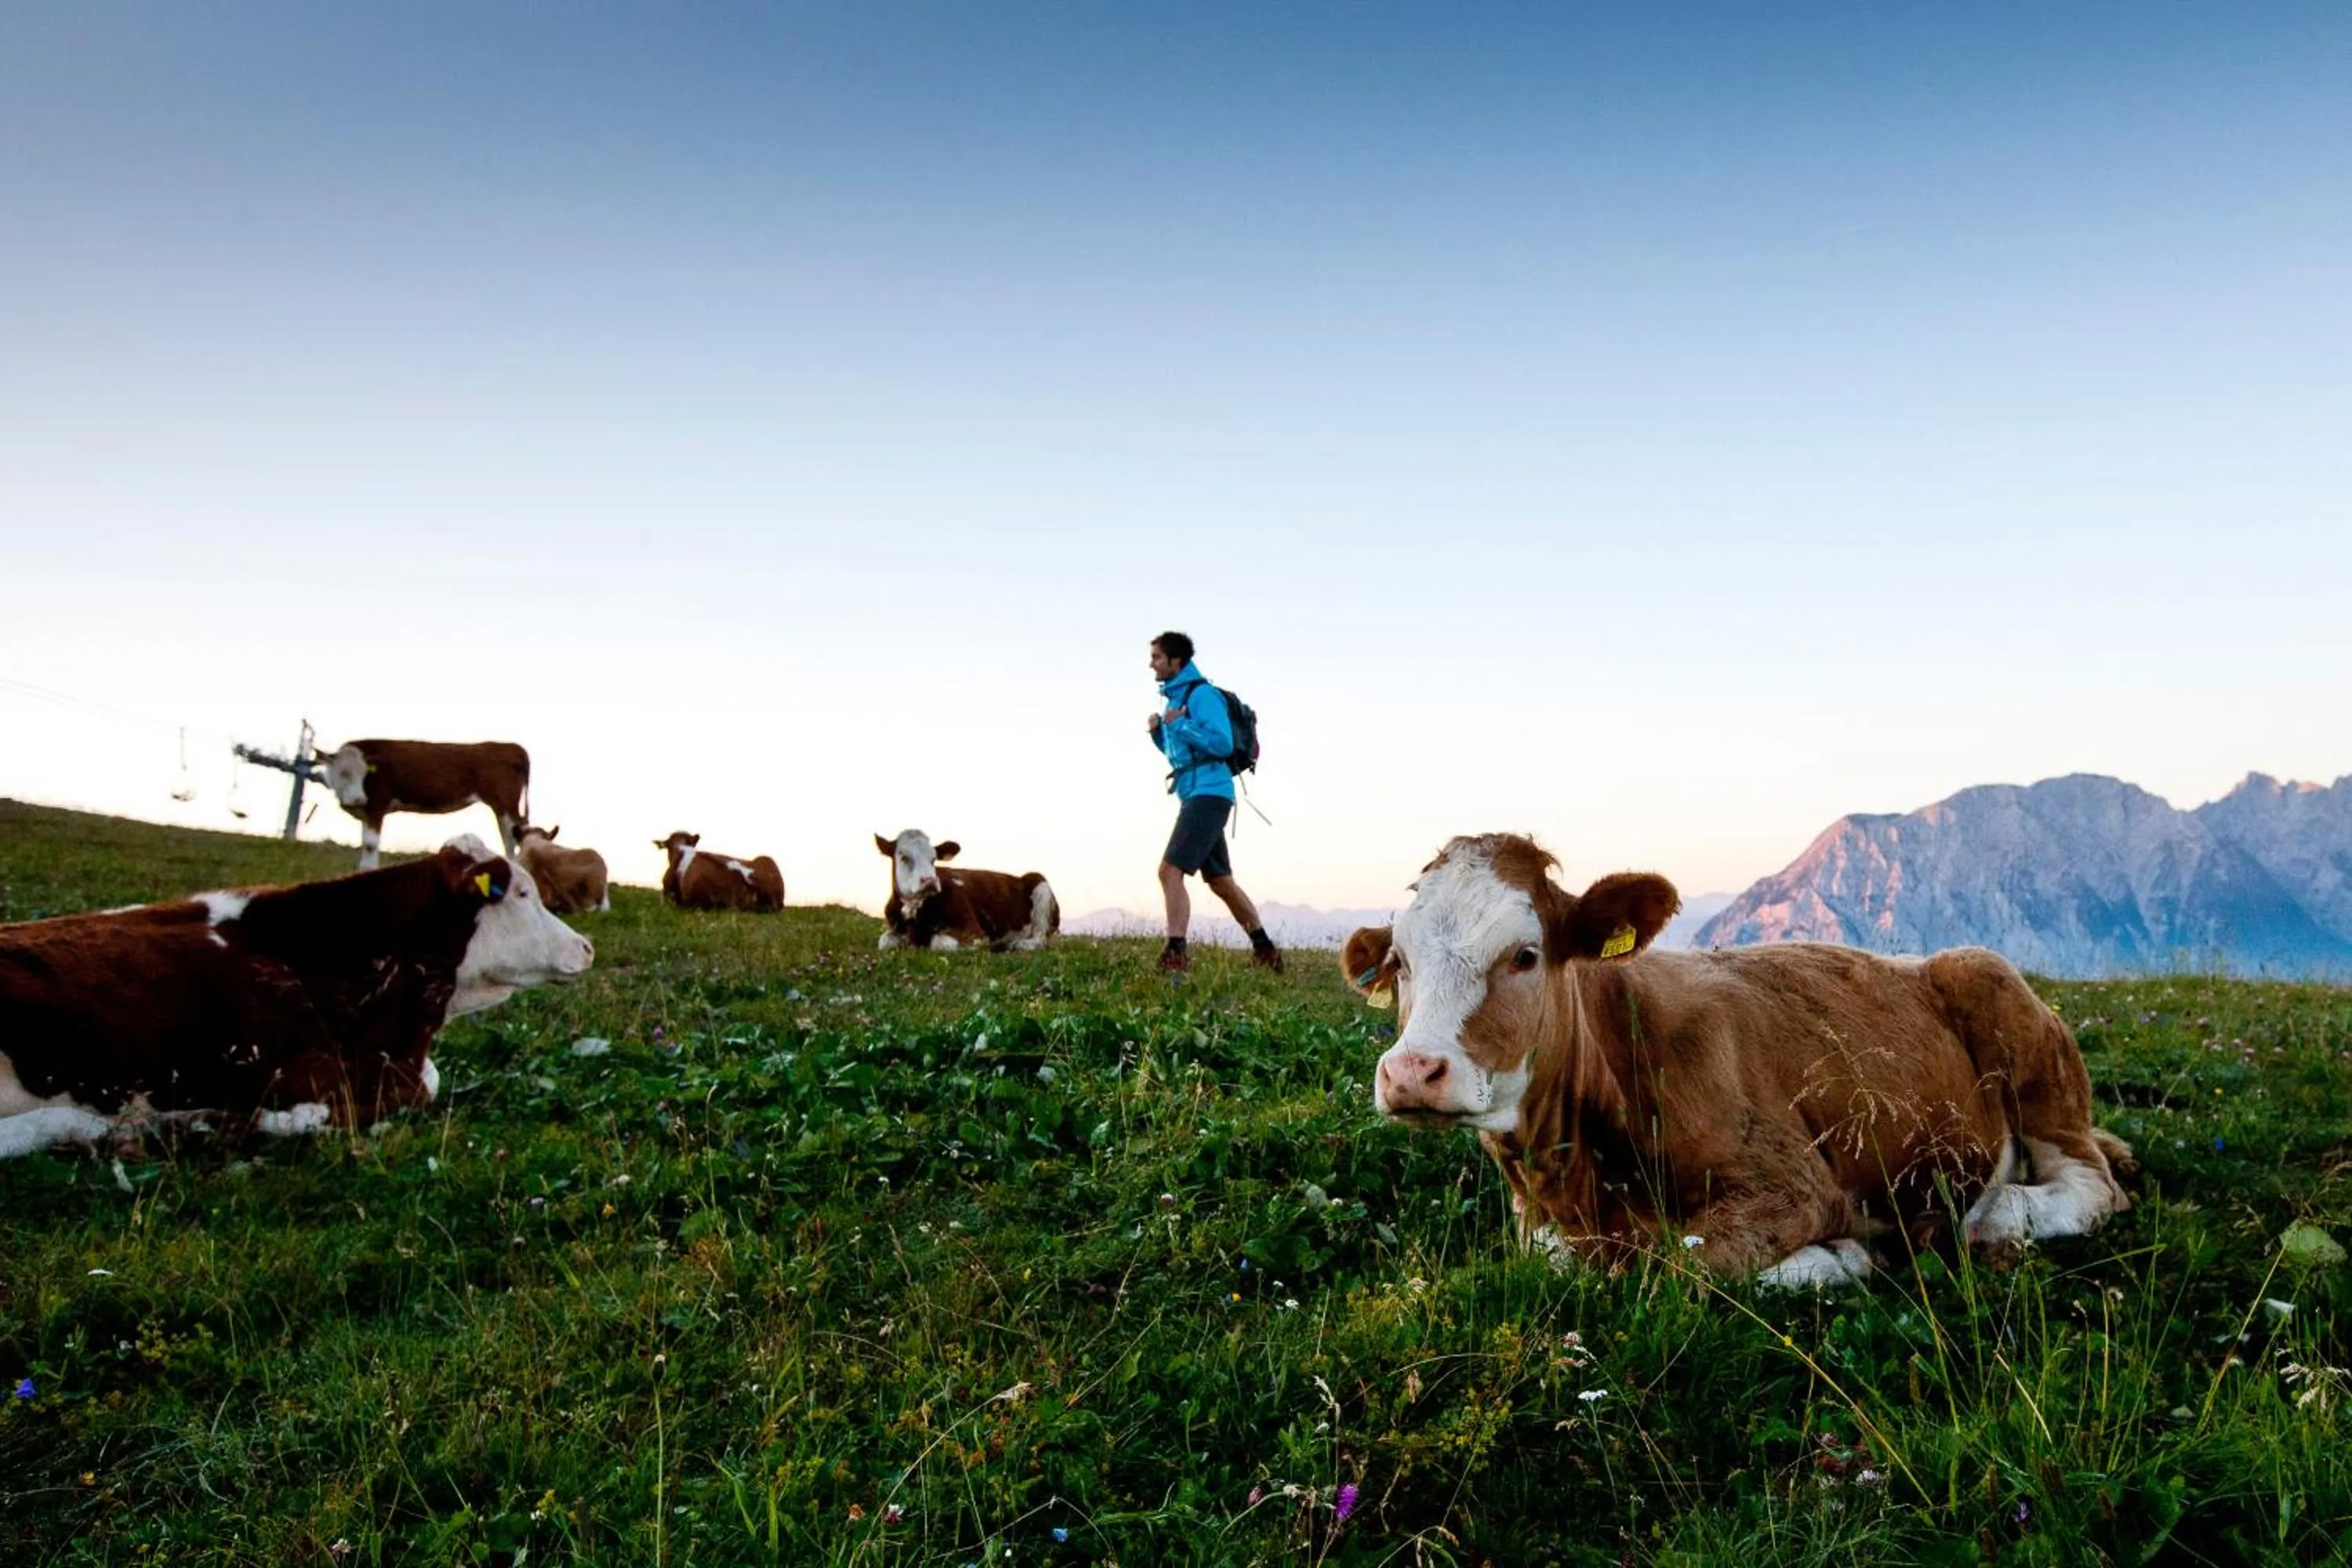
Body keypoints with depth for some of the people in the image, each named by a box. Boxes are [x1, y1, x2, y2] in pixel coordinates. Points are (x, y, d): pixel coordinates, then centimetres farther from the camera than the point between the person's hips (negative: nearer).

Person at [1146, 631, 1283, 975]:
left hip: (1208, 794, -10)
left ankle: (1176, 956, -20)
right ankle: (1265, 952, 22)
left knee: (1170, 871, -17)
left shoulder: (1201, 694, -11)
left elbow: (1222, 743, -21)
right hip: (1194, 796, 10)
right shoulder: (1174, 697, 18)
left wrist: (1179, 724, -18)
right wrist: (1158, 731, 7)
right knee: (1221, 882, 14)